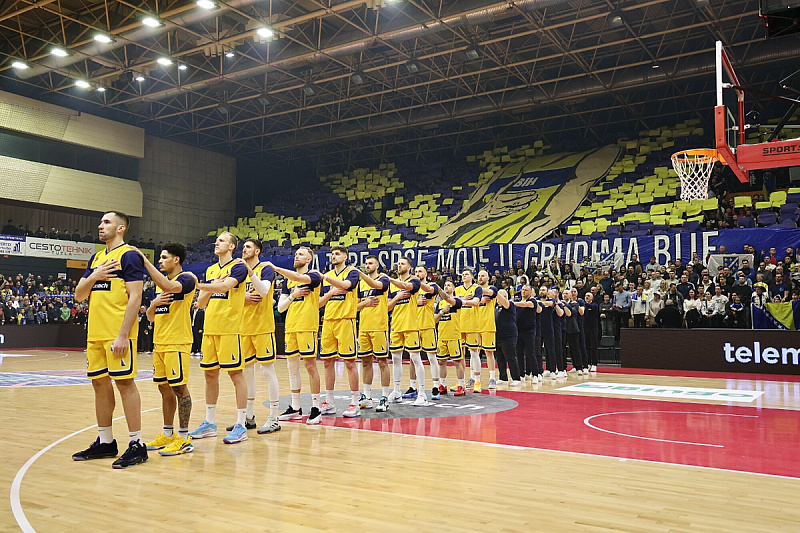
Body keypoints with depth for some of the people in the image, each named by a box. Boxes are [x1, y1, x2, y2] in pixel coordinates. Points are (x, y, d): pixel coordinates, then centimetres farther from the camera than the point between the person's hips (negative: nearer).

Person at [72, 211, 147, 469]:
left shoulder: (129, 255, -7)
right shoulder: (96, 258, 18)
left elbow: (135, 297, -14)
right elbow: (79, 296, 18)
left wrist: (123, 335, -20)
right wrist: (93, 277, -2)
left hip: (118, 332, -8)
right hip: (95, 332, 8)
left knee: (124, 382, -6)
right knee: (99, 383, 12)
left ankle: (136, 444, 0)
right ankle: (105, 442, 23)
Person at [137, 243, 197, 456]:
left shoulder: (187, 279, -7)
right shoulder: (160, 282, 18)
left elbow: (168, 286, -30)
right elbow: (150, 317, 19)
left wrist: (145, 261, -25)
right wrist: (154, 303, -4)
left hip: (177, 343, -8)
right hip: (159, 343, 8)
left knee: (179, 387, -6)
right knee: (164, 388, 12)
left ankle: (184, 438, 0)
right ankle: (167, 434, 22)